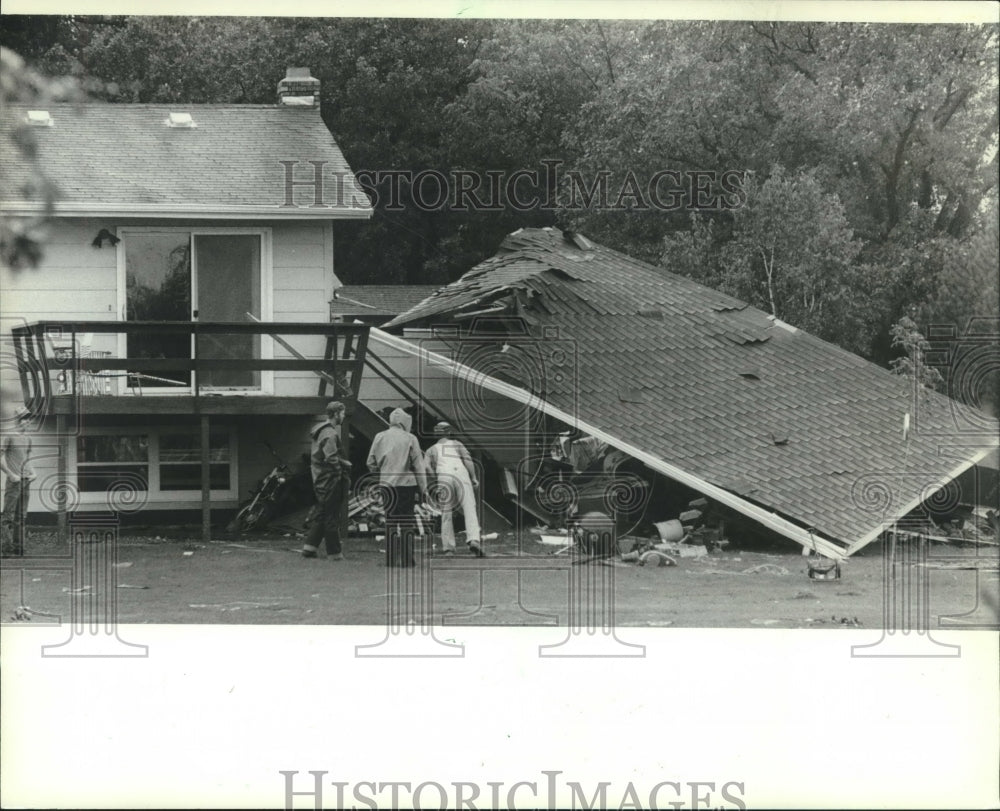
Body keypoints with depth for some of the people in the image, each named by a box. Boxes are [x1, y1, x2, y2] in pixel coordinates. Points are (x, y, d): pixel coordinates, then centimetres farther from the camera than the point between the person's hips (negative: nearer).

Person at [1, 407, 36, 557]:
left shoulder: (27, 439, 15)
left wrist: (32, 473, 8)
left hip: (26, 481, 7)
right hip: (13, 481, -7)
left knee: (21, 516, 8)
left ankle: (18, 547, 12)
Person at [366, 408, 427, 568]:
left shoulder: (379, 437, 3)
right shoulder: (410, 439, -4)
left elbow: (371, 463, 6)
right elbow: (418, 466, -4)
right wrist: (423, 489, 0)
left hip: (386, 484, 3)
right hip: (406, 483, -3)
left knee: (390, 523, 9)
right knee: (407, 523, 3)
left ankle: (391, 559, 8)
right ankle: (406, 559, 0)